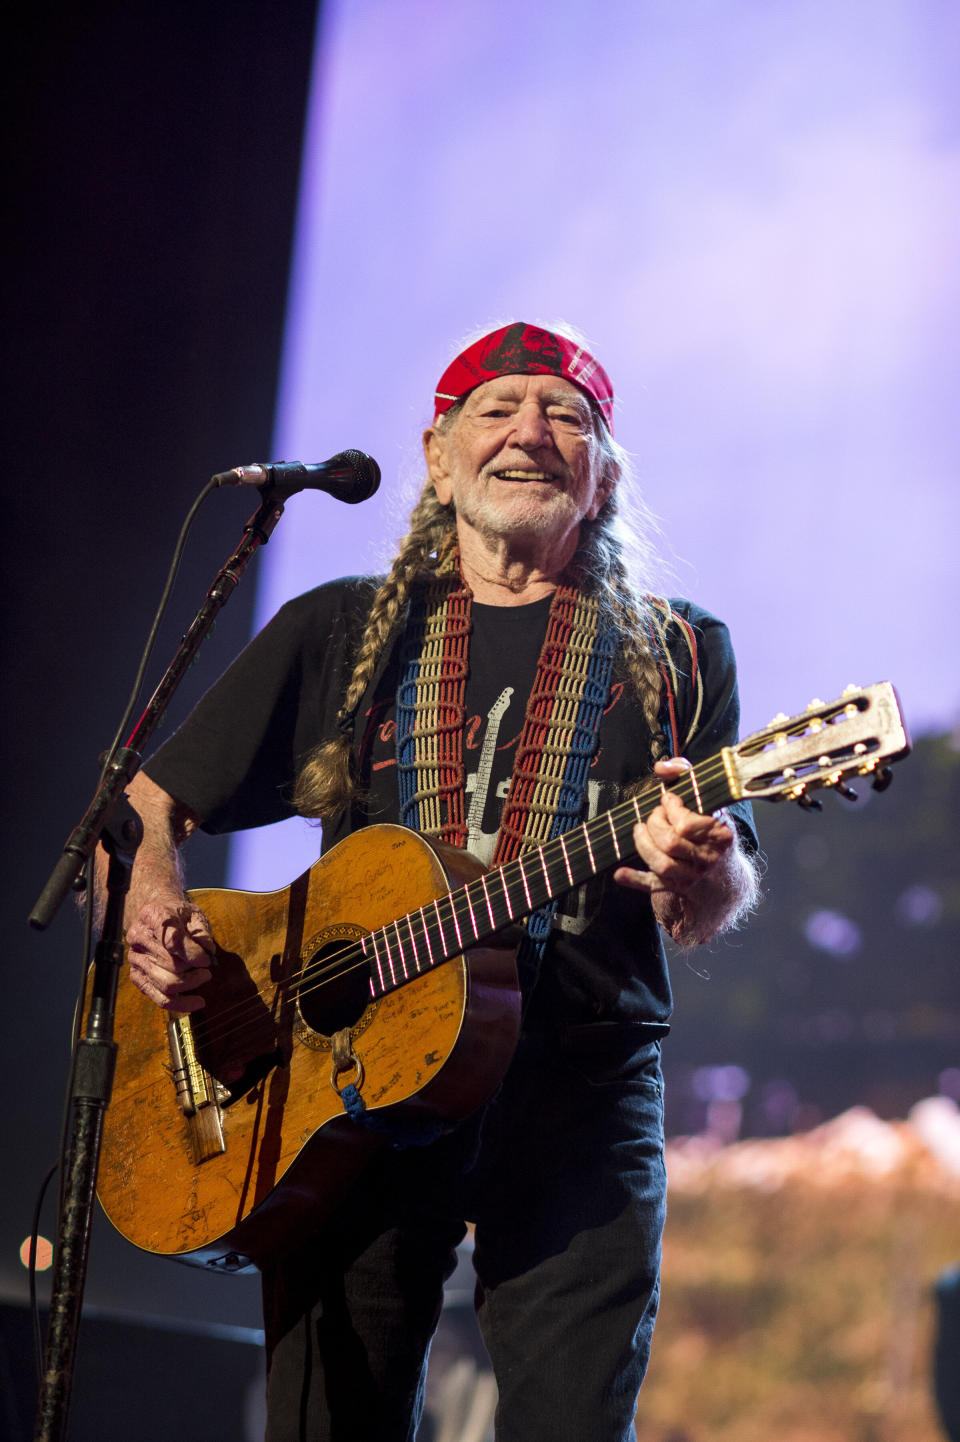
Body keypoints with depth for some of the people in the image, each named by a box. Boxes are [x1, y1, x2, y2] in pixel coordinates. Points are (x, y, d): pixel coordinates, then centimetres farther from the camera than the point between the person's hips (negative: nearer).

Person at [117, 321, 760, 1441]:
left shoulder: (673, 655, 11)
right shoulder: (341, 631, 14)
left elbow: (714, 913, 5)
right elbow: (148, 804, 15)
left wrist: (697, 871, -19)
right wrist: (149, 901, -8)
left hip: (579, 1085, -1)